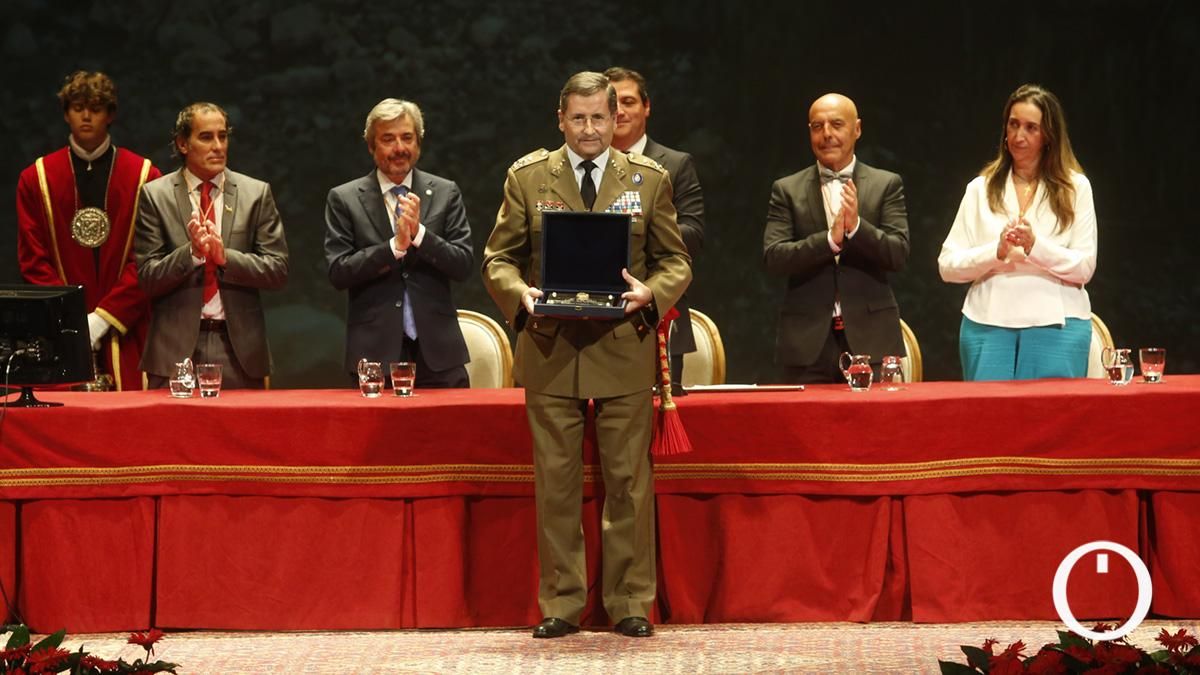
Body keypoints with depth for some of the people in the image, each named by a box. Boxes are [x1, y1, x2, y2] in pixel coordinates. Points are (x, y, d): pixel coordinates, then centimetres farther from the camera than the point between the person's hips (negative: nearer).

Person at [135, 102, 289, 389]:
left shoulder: (257, 194, 7)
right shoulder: (156, 195, 3)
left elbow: (278, 271, 1)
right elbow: (148, 279, -2)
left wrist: (225, 256, -13)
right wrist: (191, 252, -18)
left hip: (239, 350, 1)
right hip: (176, 347, -1)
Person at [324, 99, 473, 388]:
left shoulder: (446, 193, 9)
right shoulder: (344, 199, 5)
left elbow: (464, 266, 3)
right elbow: (338, 272, -4)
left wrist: (419, 233, -12)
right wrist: (395, 245, -14)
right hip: (376, 353, -1)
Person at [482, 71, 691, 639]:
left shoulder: (649, 179, 7)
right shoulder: (527, 177, 6)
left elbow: (676, 261, 9)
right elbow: (498, 258, 7)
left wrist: (652, 292, -13)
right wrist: (520, 294, -13)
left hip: (625, 351, 0)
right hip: (550, 350, 0)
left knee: (628, 481, 2)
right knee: (555, 483, 3)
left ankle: (631, 604, 10)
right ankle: (561, 604, 10)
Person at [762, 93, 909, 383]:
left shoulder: (886, 185, 8)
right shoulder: (787, 190, 8)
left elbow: (899, 255, -1)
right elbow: (773, 258, -3)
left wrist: (856, 226, -18)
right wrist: (830, 239, -17)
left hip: (869, 337, 0)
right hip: (808, 340, 0)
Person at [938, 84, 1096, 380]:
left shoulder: (1075, 187, 9)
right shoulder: (981, 189, 13)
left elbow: (1085, 267, 1)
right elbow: (947, 266, 6)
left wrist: (1035, 246, -15)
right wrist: (996, 251, -11)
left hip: (1056, 324, -1)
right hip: (988, 323, 1)